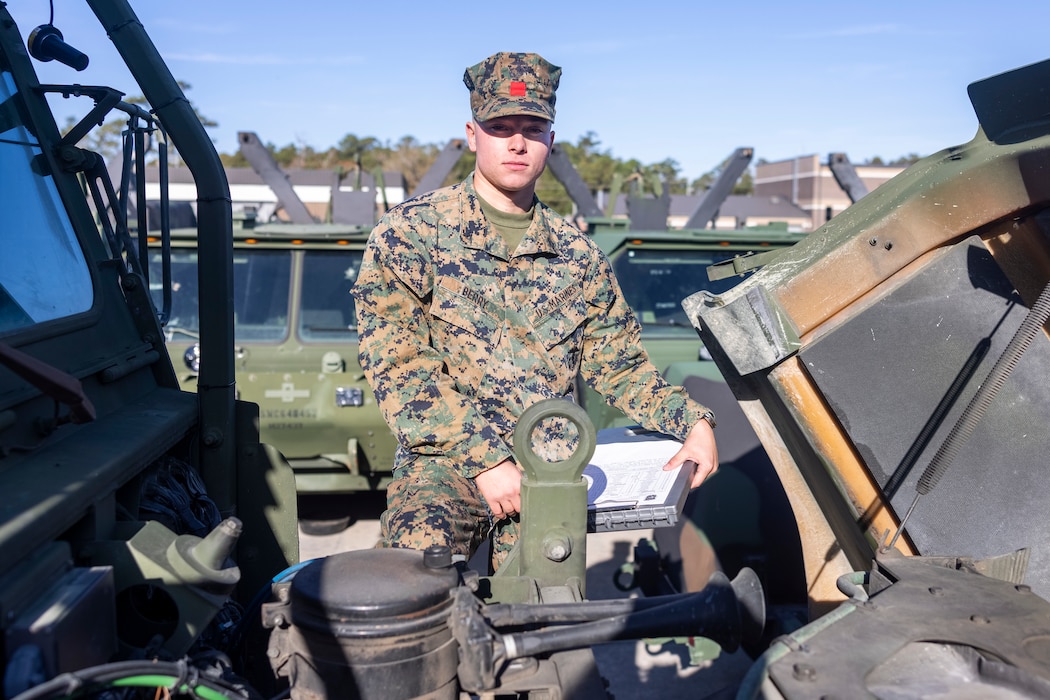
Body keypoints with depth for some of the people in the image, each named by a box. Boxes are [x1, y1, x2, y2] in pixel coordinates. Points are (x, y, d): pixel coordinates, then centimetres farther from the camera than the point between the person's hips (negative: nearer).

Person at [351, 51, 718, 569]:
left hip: (553, 473, 3)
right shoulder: (409, 233, 0)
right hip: (445, 463, -2)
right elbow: (397, 367, -8)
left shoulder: (577, 254, 13)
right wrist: (484, 459, -15)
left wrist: (693, 421, 0)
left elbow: (621, 368, 17)